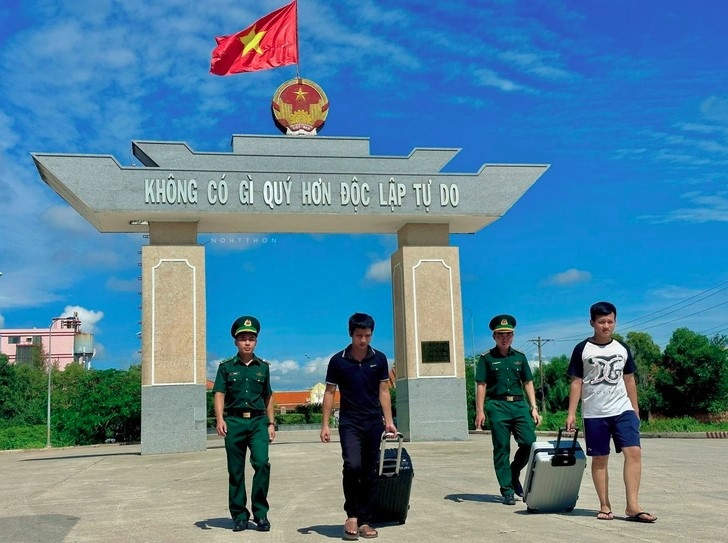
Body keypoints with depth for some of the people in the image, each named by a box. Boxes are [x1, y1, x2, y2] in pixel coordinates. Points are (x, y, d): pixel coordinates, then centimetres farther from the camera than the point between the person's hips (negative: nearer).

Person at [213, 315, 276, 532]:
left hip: (258, 421, 1)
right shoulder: (226, 367, 6)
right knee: (235, 471, 4)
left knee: (262, 462, -15)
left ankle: (260, 513, -4)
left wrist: (271, 423, 13)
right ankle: (239, 516, 16)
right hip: (234, 422, 0)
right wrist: (220, 419, -15)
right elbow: (219, 394, -1)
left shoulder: (263, 367, 12)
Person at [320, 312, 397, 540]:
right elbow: (329, 393, 2)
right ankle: (352, 515, -2)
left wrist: (389, 421, 3)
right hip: (349, 423, -2)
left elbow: (383, 391, 8)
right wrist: (325, 424, -2)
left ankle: (364, 521, 15)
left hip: (374, 423, 2)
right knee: (352, 466, -20)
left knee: (369, 473, 5)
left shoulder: (379, 359, 2)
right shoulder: (338, 361, -4)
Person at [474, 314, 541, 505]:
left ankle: (514, 473, 19)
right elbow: (481, 385, 0)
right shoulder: (487, 358, 3)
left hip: (519, 405, 3)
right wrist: (479, 411, -8)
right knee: (501, 449, 0)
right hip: (497, 406, -3)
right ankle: (507, 491, 7)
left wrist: (534, 408, 7)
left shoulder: (520, 357, 13)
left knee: (530, 443, -7)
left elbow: (528, 383, 15)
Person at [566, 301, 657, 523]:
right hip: (594, 413, -2)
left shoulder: (622, 348, 9)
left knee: (634, 452, -12)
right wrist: (571, 413, -5)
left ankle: (633, 506, -9)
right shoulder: (582, 349, -1)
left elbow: (629, 380, 16)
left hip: (623, 410, 2)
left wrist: (635, 410, 14)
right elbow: (576, 383, 0)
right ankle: (605, 506, 12)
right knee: (600, 459, 3)